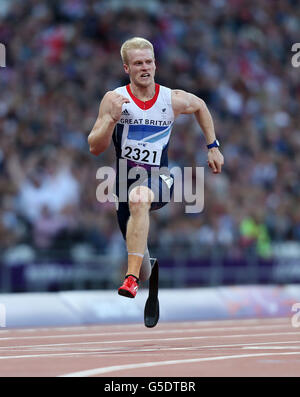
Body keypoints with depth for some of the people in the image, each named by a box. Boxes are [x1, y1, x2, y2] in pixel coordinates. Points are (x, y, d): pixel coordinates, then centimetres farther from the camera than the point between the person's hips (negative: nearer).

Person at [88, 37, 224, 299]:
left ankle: (133, 277, -45)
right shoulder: (114, 99, -4)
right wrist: (112, 119, -24)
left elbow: (200, 106, 24)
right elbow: (95, 148, -8)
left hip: (158, 181, -2)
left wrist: (213, 147, 22)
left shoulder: (174, 100, -1)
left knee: (139, 199, -40)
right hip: (125, 179, 2)